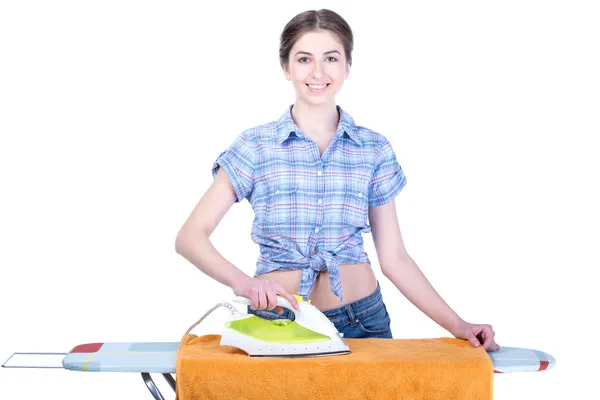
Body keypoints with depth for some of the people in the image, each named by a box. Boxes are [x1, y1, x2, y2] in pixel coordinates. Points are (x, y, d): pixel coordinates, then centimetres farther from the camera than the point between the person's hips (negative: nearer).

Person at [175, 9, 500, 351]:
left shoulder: (374, 149, 0)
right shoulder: (256, 146, -5)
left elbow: (394, 258, 2)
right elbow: (191, 236, -8)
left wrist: (456, 325, -5)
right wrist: (242, 282, -25)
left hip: (362, 320, 2)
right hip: (278, 322, -1)